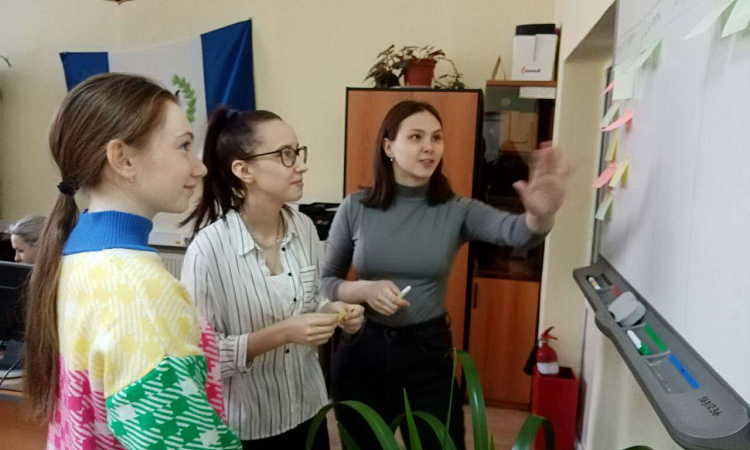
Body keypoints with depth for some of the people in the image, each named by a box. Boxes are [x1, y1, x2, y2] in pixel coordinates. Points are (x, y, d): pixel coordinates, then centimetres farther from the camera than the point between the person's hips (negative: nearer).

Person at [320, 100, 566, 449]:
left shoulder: (456, 211, -7)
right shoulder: (355, 208, -7)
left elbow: (516, 232, -27)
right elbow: (323, 282, 0)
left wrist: (541, 215, -50)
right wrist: (364, 290, -20)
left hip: (428, 349, 0)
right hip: (363, 348, 1)